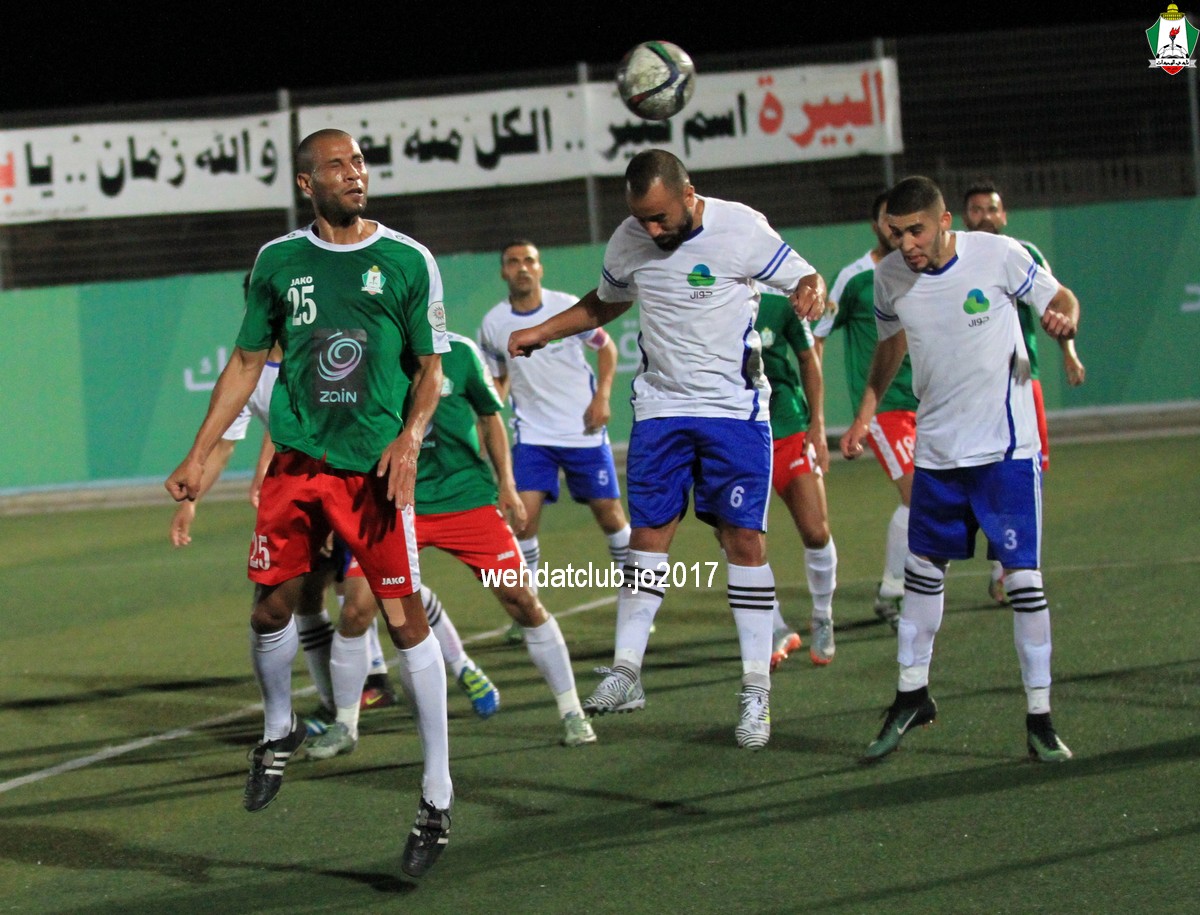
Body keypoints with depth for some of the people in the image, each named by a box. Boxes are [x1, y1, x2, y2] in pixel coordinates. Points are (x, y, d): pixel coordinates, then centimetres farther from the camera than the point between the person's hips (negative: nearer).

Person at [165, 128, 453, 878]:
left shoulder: (409, 261, 0)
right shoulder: (279, 261, 7)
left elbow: (430, 367, 4)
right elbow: (247, 362, 14)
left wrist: (410, 436, -14)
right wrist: (200, 455, 10)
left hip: (377, 464, -3)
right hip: (299, 458, 3)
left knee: (405, 617, -6)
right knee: (273, 604, 0)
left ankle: (438, 791, 2)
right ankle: (279, 731, 31)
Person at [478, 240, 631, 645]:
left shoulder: (568, 308, -7)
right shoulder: (493, 324, -2)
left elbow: (606, 346, 6)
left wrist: (602, 396, -6)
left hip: (584, 429, -1)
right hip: (532, 435, 1)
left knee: (609, 513, 3)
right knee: (523, 516, -13)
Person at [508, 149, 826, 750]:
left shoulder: (743, 230, -13)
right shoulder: (628, 242, 1)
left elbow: (805, 278, -4)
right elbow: (604, 303, 21)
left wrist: (810, 293, -27)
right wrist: (541, 332, 13)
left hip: (735, 408, -4)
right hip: (660, 407, 4)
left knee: (744, 539, -6)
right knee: (648, 532, 1)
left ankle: (756, 690, -1)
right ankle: (625, 671, 5)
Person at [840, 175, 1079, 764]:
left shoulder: (997, 256, -15)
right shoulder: (889, 277, -3)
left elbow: (1060, 297, 0)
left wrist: (1063, 321, -23)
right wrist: (866, 414, 13)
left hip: (1007, 446, -4)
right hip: (936, 449, 4)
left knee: (1023, 576, -7)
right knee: (923, 570, 12)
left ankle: (1039, 718, 0)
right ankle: (912, 695, 29)